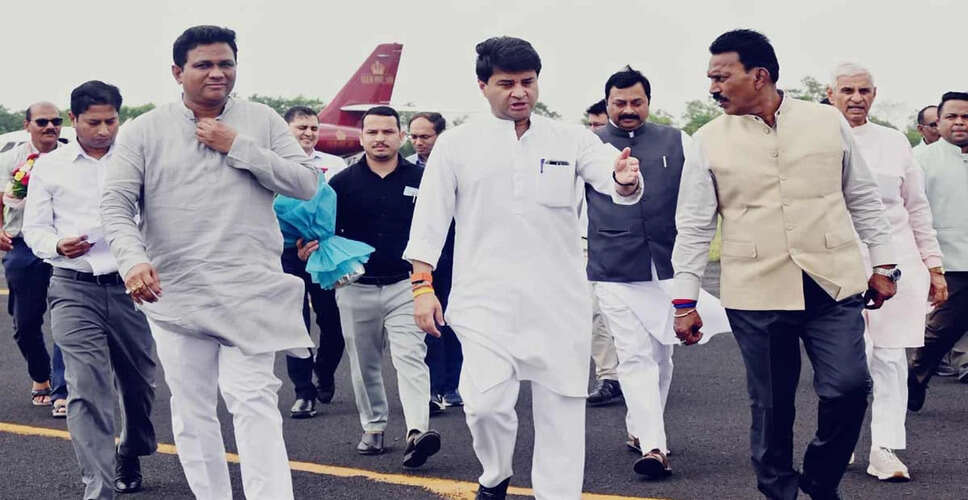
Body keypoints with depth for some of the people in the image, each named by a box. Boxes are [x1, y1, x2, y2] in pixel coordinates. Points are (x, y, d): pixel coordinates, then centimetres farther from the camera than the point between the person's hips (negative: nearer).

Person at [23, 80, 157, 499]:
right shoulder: (50, 166, 5)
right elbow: (34, 228, 8)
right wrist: (58, 245, -14)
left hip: (129, 286, 1)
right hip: (75, 291, -1)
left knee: (139, 382, 14)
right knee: (87, 390, -10)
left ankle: (130, 458, 40)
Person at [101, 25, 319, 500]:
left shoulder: (262, 121, 6)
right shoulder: (143, 132, 3)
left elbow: (306, 183, -1)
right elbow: (115, 204, -3)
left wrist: (239, 148, -9)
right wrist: (133, 258, -22)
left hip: (250, 293, -1)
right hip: (174, 295, 1)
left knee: (254, 400, -10)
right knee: (191, 412, 8)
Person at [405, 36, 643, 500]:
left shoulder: (569, 139, 4)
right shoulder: (457, 144, 2)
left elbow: (609, 174, -10)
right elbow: (430, 218, 3)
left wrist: (626, 180, -34)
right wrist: (422, 285, -3)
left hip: (558, 300, 2)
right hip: (487, 300, -2)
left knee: (561, 404, 4)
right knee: (486, 402, -11)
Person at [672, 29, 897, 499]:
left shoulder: (828, 121, 3)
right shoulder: (708, 141, 2)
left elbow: (863, 198, 11)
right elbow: (693, 226, 4)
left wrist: (883, 263, 8)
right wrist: (685, 299, 1)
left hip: (834, 284, 0)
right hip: (756, 293, 0)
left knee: (848, 387, -7)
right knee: (771, 405, 5)